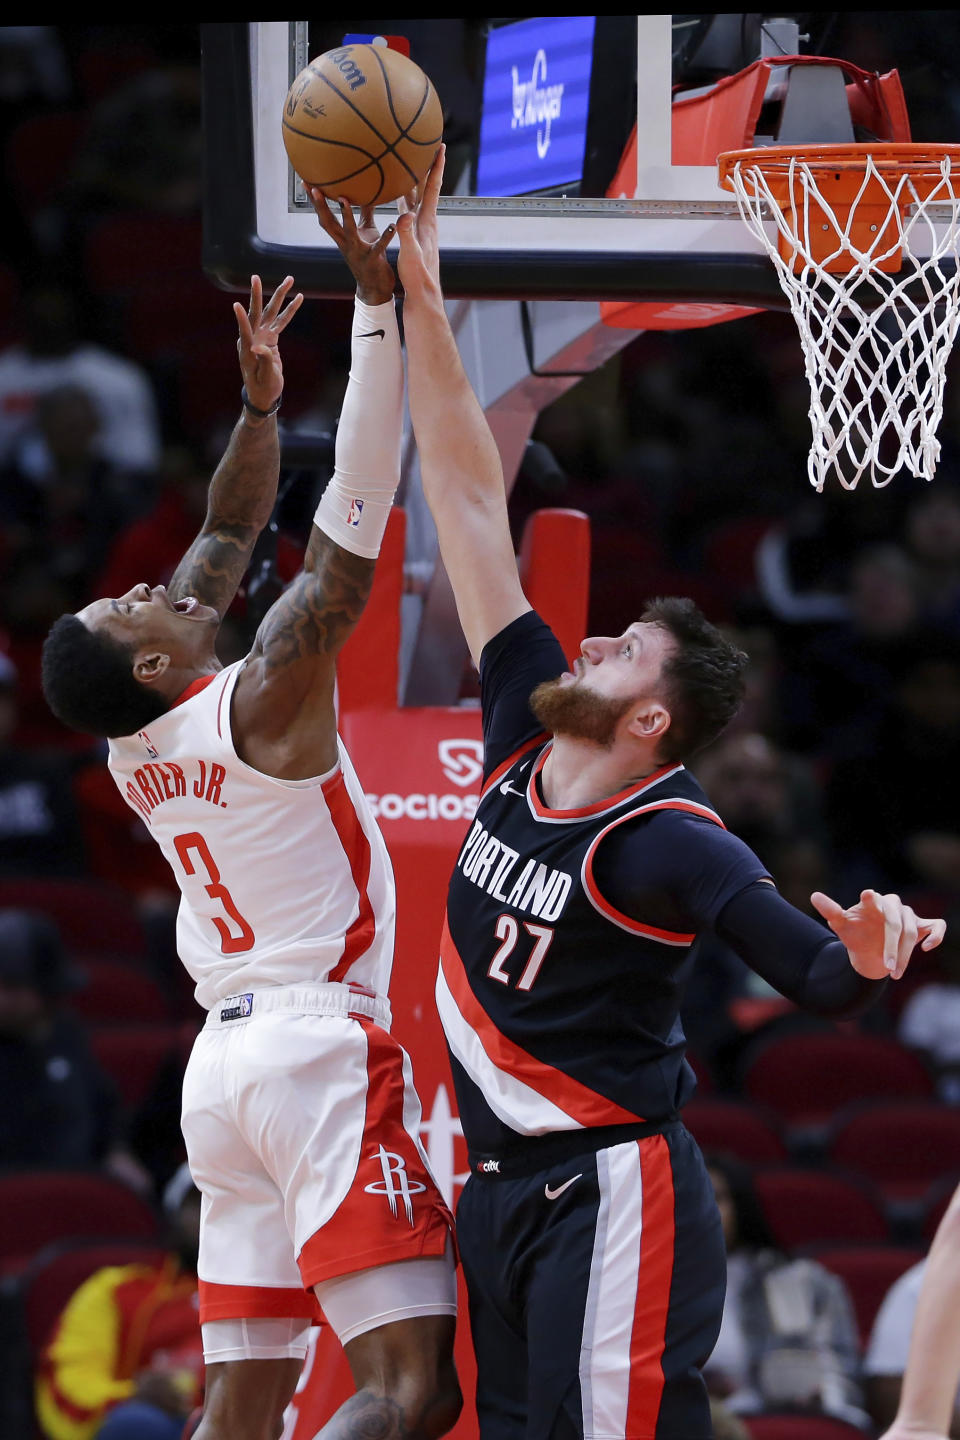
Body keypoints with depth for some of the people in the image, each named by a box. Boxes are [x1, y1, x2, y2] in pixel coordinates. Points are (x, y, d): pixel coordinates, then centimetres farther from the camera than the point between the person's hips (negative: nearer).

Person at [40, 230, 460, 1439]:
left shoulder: (134, 746, 9)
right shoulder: (262, 703, -10)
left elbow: (229, 540, 23)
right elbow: (352, 519, -14)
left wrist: (259, 399, 23)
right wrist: (377, 311, -13)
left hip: (224, 1057, 9)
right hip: (324, 1049, -9)